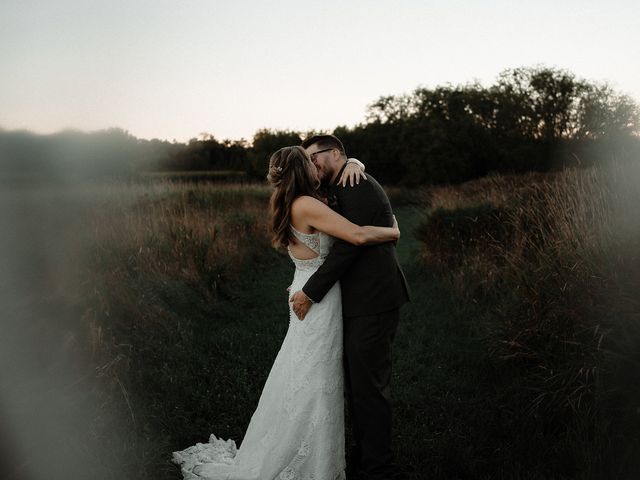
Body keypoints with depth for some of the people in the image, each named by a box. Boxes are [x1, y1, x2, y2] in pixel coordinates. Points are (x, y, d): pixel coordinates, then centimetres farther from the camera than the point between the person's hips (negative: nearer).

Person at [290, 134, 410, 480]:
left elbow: (348, 245, -21)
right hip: (358, 300, 10)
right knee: (356, 382, 17)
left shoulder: (359, 185, -14)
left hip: (372, 302, -10)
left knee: (368, 385, -1)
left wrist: (311, 292, -18)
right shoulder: (338, 192, 17)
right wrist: (307, 285, 8)